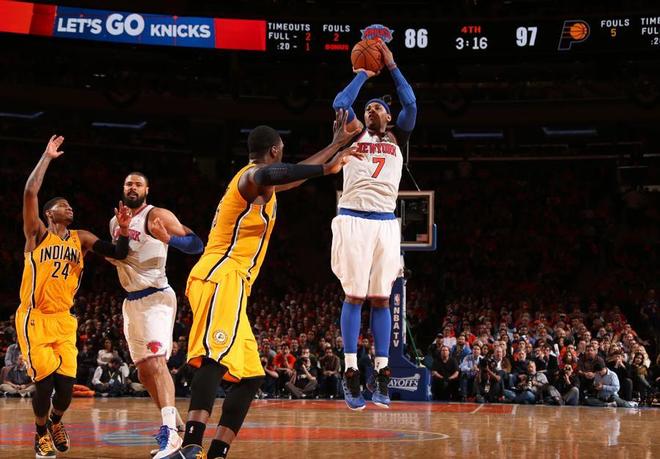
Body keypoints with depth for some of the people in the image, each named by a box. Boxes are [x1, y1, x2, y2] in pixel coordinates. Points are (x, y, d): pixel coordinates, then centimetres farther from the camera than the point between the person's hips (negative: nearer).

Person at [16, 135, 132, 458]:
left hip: (63, 320, 4)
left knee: (66, 385, -3)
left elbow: (118, 254, 2)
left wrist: (123, 232, -17)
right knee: (46, 381, -12)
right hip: (34, 318, -4)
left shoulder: (81, 238, 10)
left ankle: (55, 421, 29)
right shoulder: (37, 234, -1)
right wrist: (47, 157, -10)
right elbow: (30, 192, -14)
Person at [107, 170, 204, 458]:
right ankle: (173, 420, 26)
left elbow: (196, 244, -17)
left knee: (155, 361, -22)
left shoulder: (157, 216, -8)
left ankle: (170, 432, -29)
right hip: (131, 302, 8)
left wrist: (168, 238, -35)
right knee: (144, 369, 12)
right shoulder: (116, 222, 14)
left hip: (156, 297, -8)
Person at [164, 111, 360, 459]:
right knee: (217, 355, -29)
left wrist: (336, 145, 49)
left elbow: (292, 175, 46)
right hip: (221, 276, -11)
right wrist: (326, 168, -23)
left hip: (226, 281, 11)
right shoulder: (253, 175, -3)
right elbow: (271, 175, -30)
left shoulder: (256, 179, 29)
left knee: (249, 375, 7)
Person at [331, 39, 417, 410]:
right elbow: (340, 104, -2)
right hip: (354, 220, -2)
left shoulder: (397, 139, 18)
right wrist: (363, 74, 11)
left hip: (386, 223, 2)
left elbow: (411, 105, 4)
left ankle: (382, 373, 1)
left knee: (381, 299, 2)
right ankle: (352, 373, -5)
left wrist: (392, 67, 9)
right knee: (355, 296, -4)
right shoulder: (355, 135, 14)